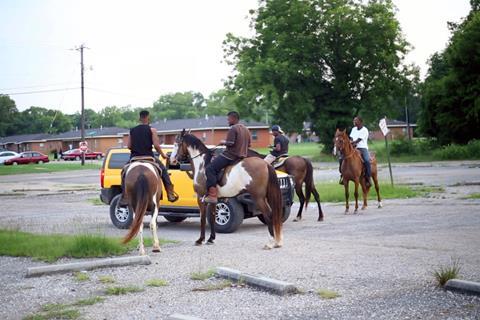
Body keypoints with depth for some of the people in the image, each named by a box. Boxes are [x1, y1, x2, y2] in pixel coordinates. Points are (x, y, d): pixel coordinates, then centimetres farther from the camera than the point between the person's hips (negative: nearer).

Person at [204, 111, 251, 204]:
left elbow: (230, 143, -21)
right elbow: (249, 144, 20)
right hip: (242, 156, 10)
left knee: (210, 169, -12)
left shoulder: (233, 129, -12)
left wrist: (223, 142, -3)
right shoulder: (246, 129, 16)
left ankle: (212, 195, -23)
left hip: (230, 156, -10)